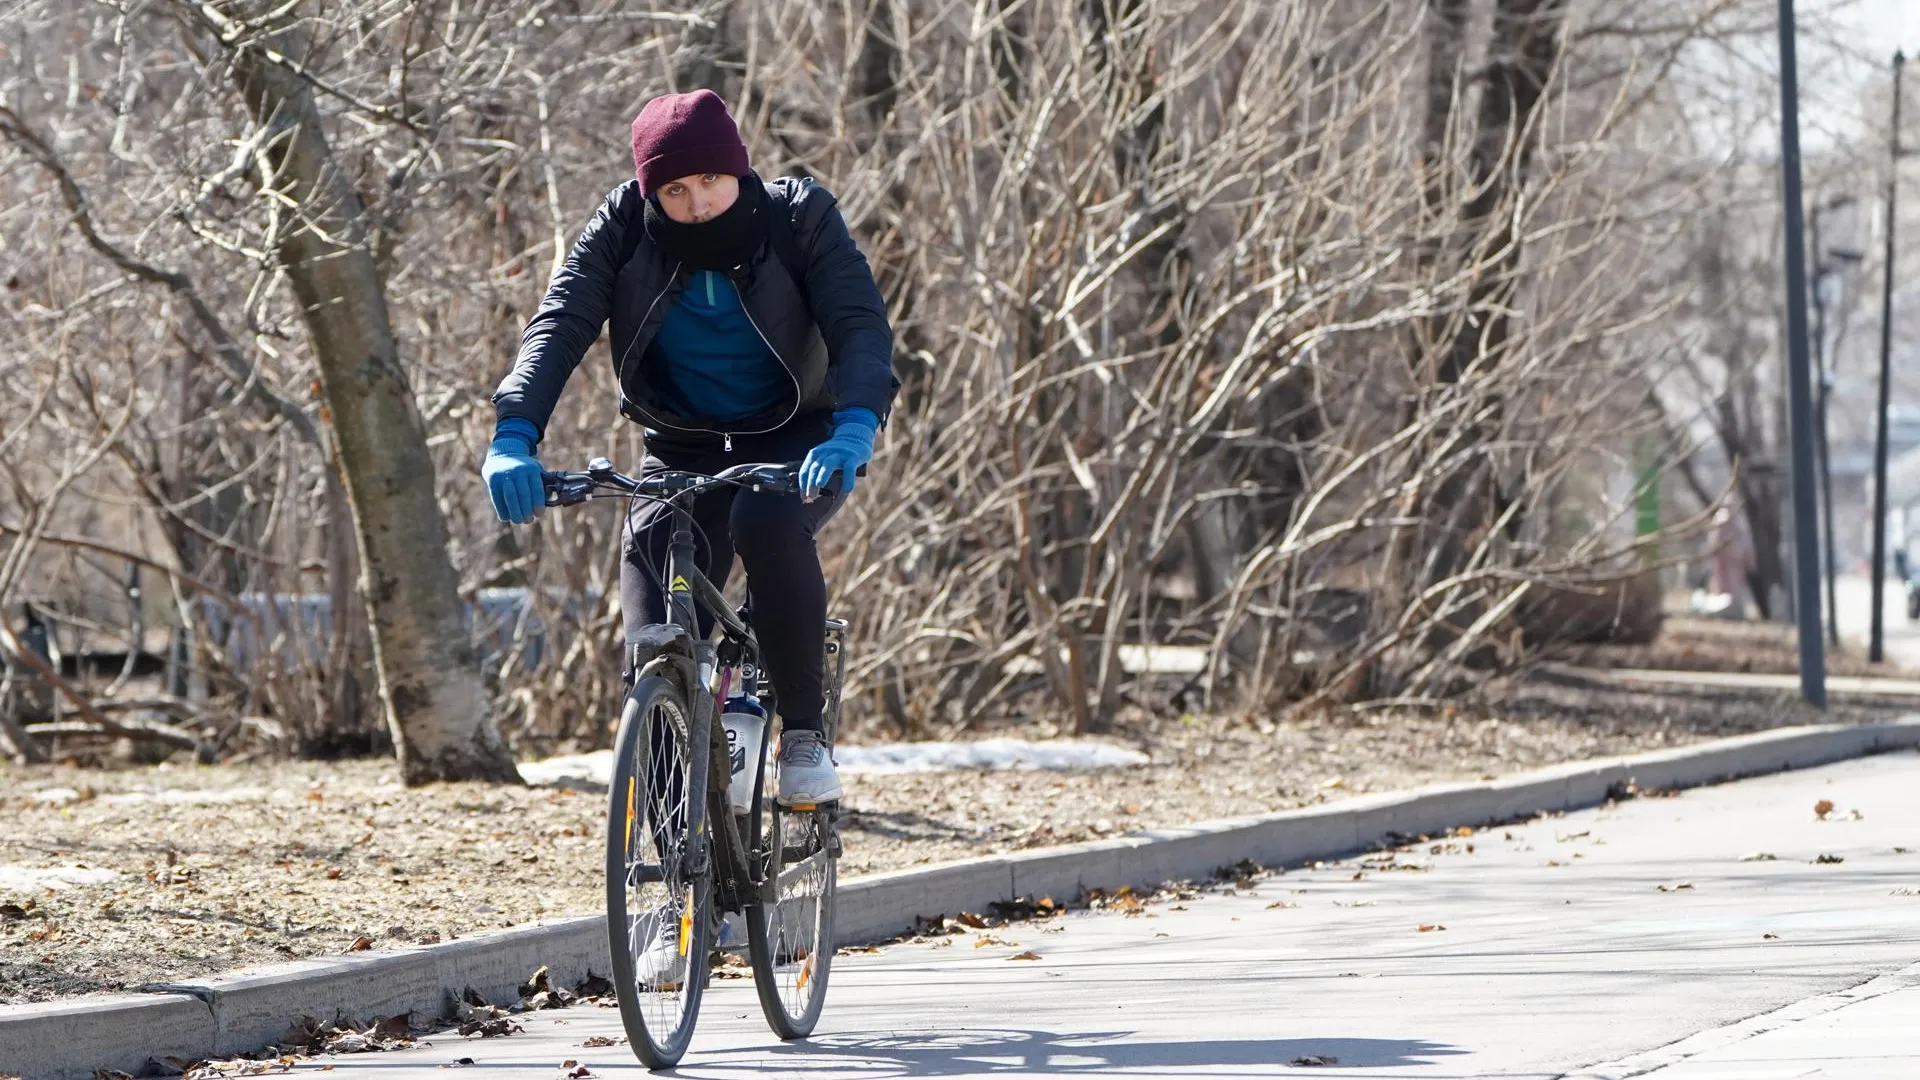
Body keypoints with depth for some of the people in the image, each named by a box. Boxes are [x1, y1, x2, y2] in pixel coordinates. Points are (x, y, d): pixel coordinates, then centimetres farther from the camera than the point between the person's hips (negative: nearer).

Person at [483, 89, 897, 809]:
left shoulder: (799, 216, -16)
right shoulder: (624, 229, -12)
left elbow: (862, 325, -26)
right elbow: (559, 324, -22)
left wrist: (853, 428, -46)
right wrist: (515, 436, -39)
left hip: (793, 442, -2)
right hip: (681, 451, 2)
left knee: (766, 521, -38)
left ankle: (804, 731, -22)